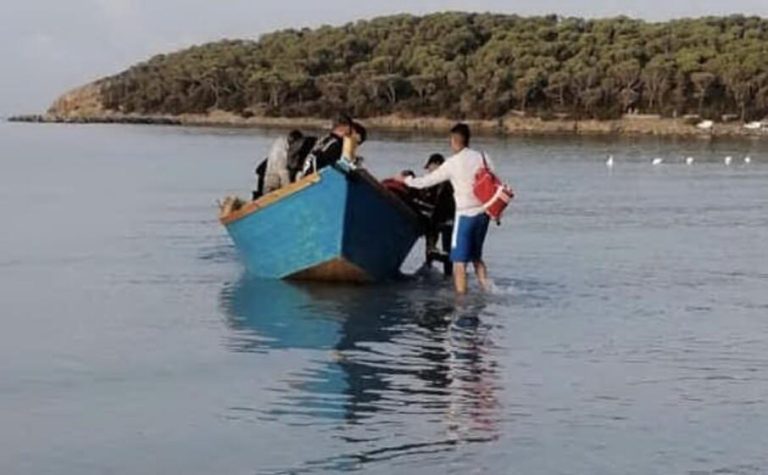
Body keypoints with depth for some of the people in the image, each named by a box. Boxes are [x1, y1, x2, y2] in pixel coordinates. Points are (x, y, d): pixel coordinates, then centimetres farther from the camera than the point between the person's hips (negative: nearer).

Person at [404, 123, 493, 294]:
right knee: (476, 257, 21)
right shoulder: (483, 158, 3)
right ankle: (487, 291, 12)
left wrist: (406, 180, 13)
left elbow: (427, 181, -2)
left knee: (459, 261, 0)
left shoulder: (452, 163, -9)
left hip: (466, 215, -6)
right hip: (484, 213, 6)